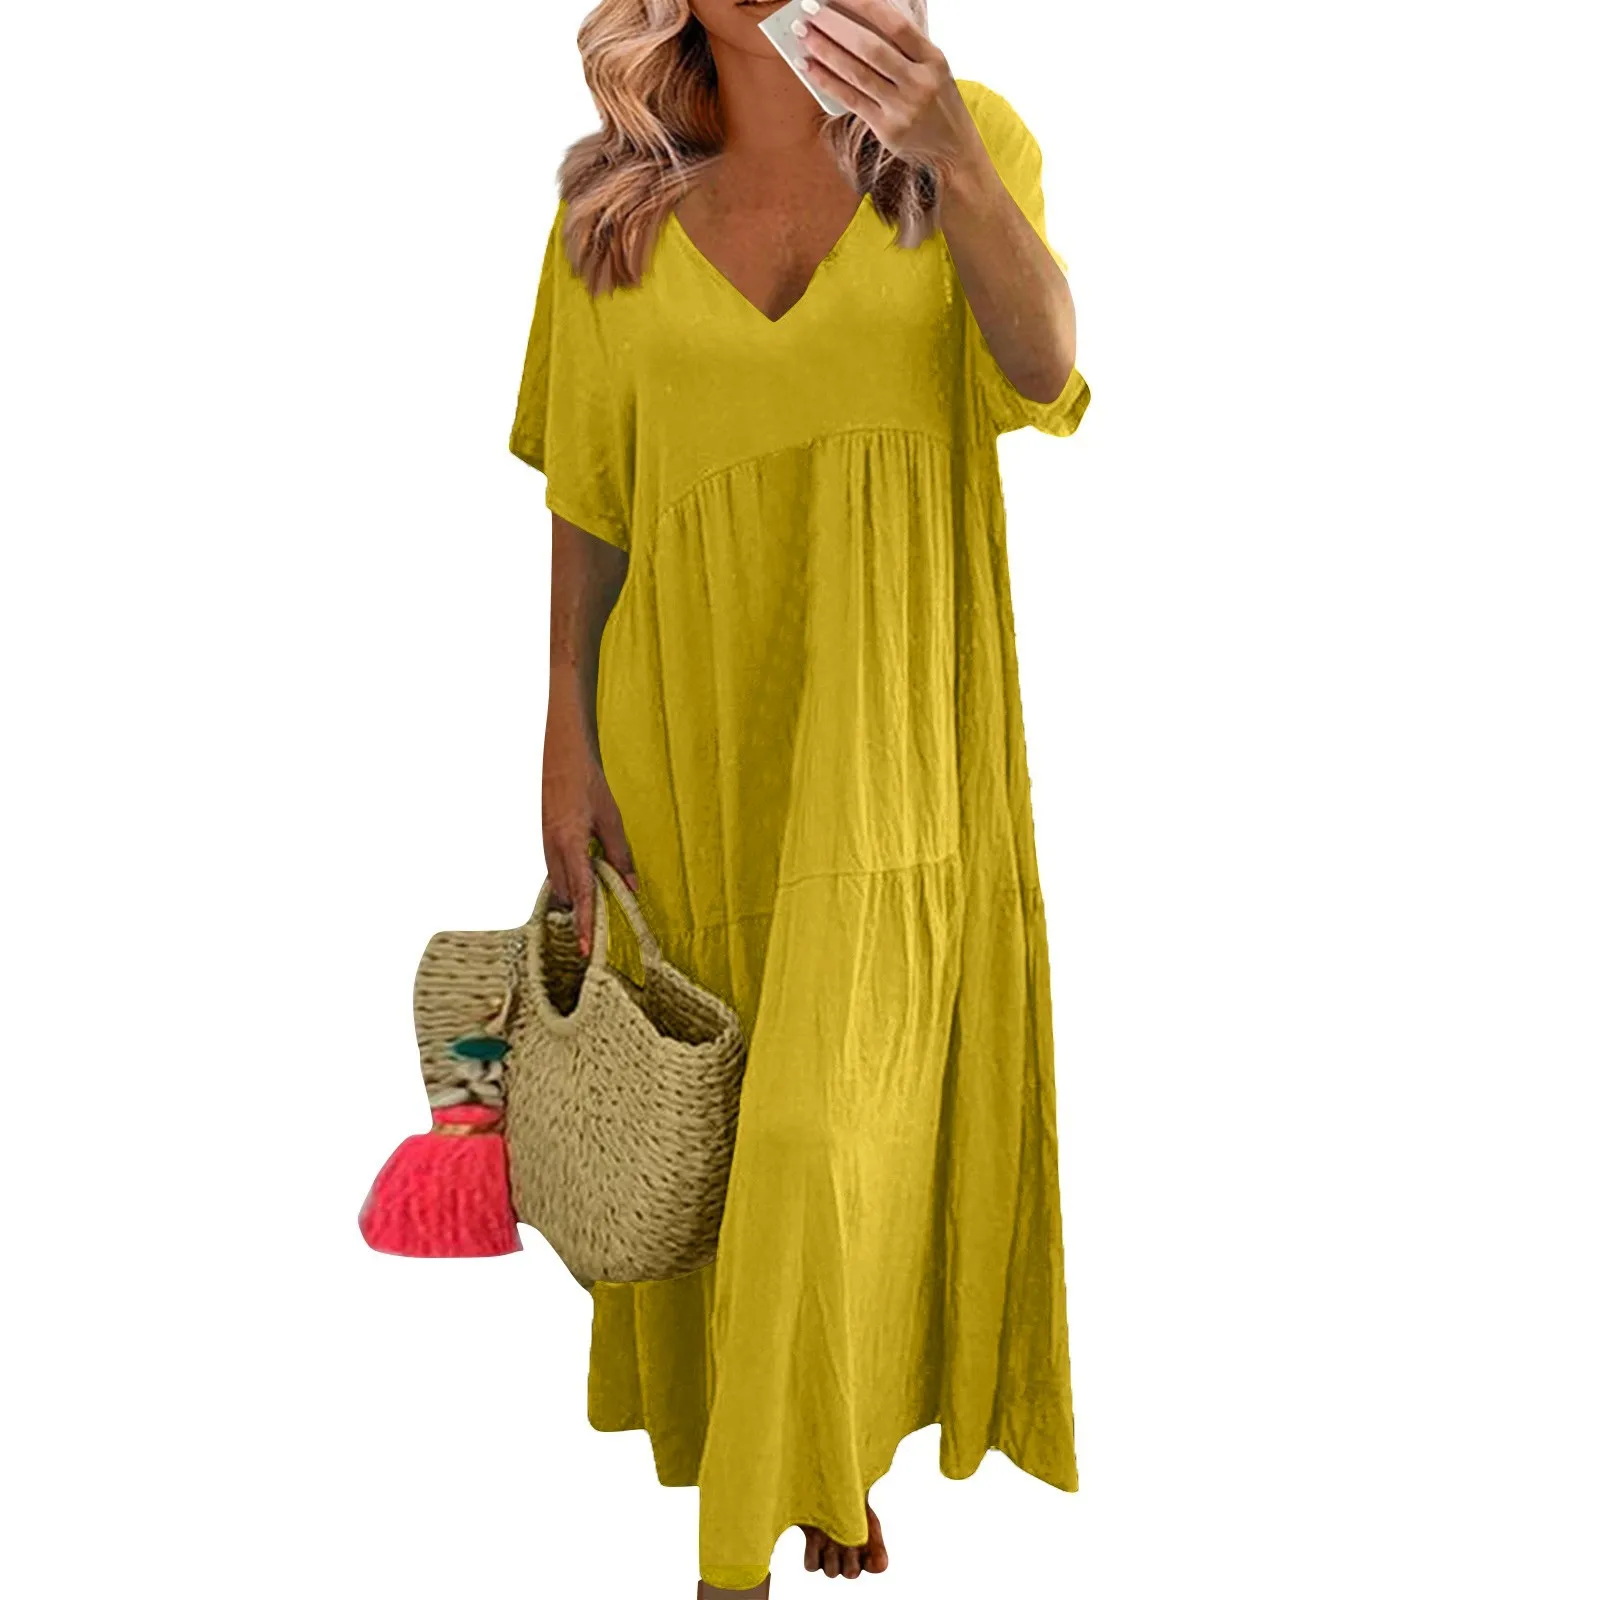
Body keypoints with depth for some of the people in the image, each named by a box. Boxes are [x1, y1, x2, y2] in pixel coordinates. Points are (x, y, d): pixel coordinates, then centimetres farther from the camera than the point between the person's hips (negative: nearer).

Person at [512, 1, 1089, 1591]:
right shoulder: (617, 202, 5)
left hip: (887, 724, -2)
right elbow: (587, 494, 5)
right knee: (703, 1114, 10)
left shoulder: (966, 141, 1)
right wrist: (568, 747, -1)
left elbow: (1046, 371, -18)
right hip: (690, 715, 2)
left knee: (828, 1123, -4)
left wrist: (955, 159, -35)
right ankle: (790, 1463, 33)